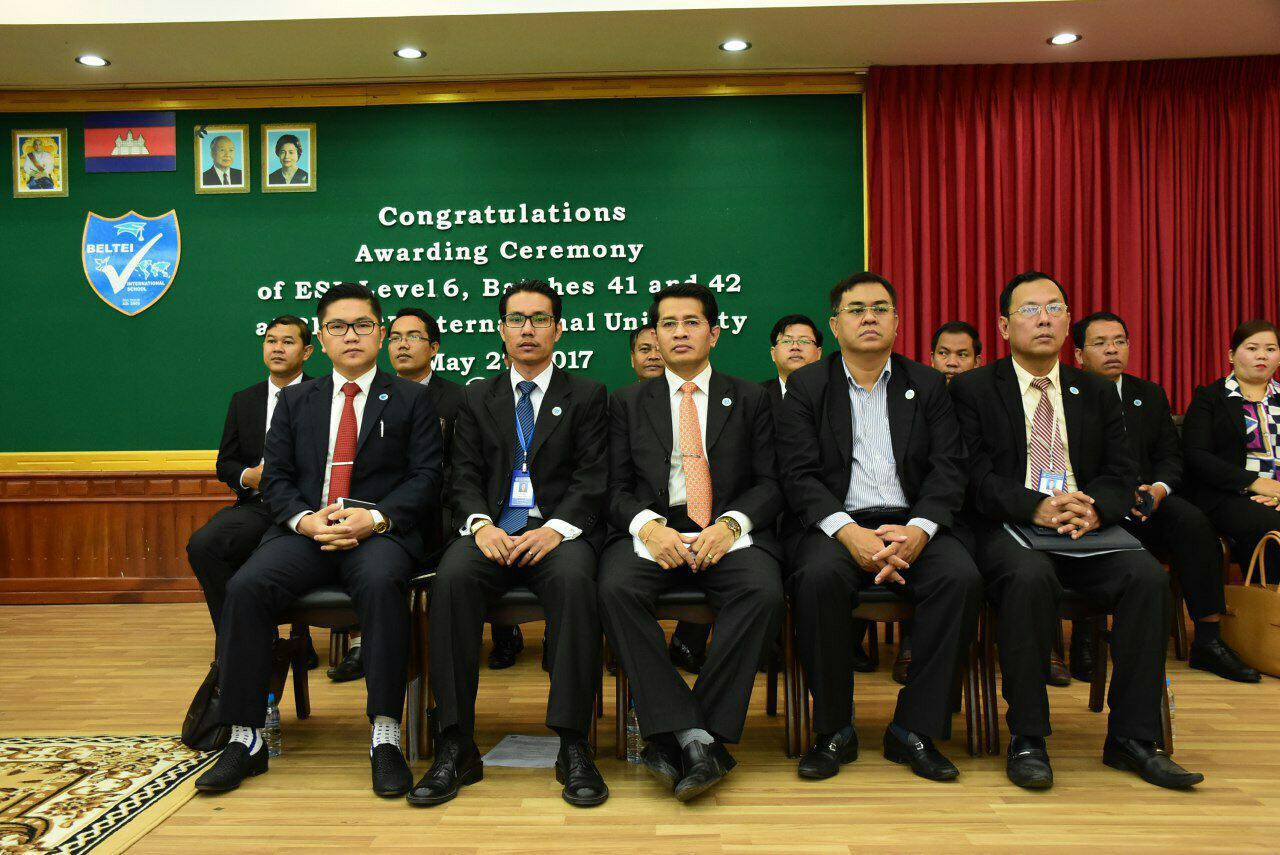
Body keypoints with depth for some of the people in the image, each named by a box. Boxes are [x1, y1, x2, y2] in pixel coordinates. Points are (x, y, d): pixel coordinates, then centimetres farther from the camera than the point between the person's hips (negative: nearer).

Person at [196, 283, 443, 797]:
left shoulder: (410, 400, 11)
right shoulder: (295, 401, 20)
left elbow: (426, 475, 1)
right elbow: (276, 477, 12)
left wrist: (375, 518, -15)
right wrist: (304, 520, -9)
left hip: (380, 532, -3)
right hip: (305, 530, 3)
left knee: (381, 583, -36)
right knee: (246, 587, -25)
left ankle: (385, 739, -29)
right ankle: (245, 738, -15)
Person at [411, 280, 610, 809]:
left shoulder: (587, 396, 13)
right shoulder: (476, 399, 20)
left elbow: (592, 479, 2)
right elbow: (464, 476, 9)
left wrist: (557, 528, -17)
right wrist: (481, 524, -13)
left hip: (557, 530, -1)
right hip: (493, 529, 2)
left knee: (574, 580, -35)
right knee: (452, 577, -31)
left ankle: (573, 746, -27)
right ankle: (456, 748, -24)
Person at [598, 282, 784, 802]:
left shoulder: (750, 399, 16)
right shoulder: (628, 403, 17)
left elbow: (770, 482, 7)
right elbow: (615, 487, 9)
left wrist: (730, 524, -13)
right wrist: (648, 525, -13)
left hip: (727, 533, 0)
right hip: (651, 532, 1)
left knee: (763, 591, -32)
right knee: (615, 588, -32)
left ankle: (677, 739, -24)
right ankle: (694, 737, -27)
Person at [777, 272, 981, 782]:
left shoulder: (928, 385, 14)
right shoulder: (806, 386, 8)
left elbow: (948, 470, 4)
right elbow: (799, 474, -3)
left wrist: (918, 532, -17)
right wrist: (849, 533, -21)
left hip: (910, 524, 2)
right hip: (833, 523, -2)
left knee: (962, 577, -28)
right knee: (819, 577, -34)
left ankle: (914, 729, -12)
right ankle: (834, 730, -14)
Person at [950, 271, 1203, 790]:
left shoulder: (1099, 394, 17)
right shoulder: (973, 390, 4)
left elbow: (1122, 475, 8)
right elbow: (977, 476, -7)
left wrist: (1093, 510, -15)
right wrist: (1038, 508, -24)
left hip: (1088, 529, 4)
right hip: (1006, 529, -4)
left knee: (1148, 576, -24)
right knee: (1030, 577, -35)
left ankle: (1132, 737, -11)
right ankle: (1026, 738, -22)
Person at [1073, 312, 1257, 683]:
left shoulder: (1151, 395, 16)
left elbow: (1170, 456, 11)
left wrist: (1159, 487, -11)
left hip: (1145, 504, 4)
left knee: (1192, 520, -25)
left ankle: (1208, 640, -17)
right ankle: (1084, 640, -23)